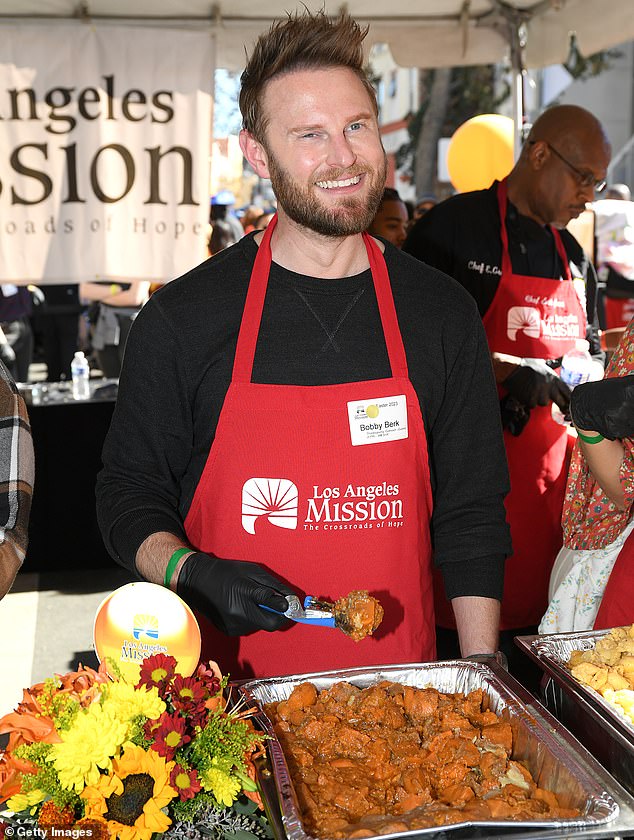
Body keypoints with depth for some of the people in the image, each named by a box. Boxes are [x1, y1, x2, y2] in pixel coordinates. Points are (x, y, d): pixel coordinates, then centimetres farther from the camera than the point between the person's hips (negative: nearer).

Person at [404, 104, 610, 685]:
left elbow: (591, 355, 22)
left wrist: (548, 376, 0)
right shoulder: (454, 228, -5)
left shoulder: (573, 255, 17)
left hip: (546, 474, 6)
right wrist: (504, 371, -20)